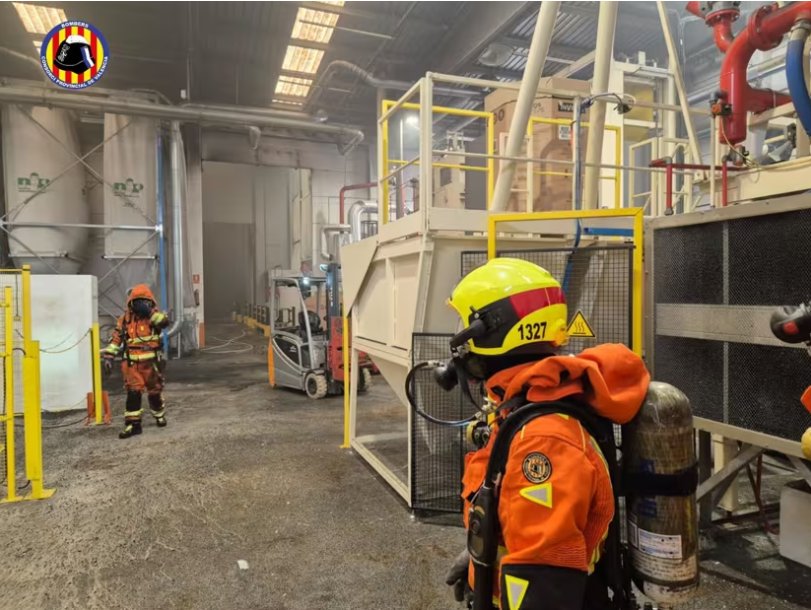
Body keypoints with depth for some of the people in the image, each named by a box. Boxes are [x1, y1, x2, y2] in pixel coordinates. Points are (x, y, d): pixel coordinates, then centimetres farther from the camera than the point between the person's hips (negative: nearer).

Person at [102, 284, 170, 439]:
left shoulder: (154, 317, -2)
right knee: (133, 392, -8)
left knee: (154, 391, 14)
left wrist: (150, 312, -27)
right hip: (132, 363, 0)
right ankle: (133, 423, 0)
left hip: (151, 362, 0)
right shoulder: (124, 319, 2)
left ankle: (159, 415, 38)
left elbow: (165, 322, -24)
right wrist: (108, 356, -2)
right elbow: (116, 339, 4)